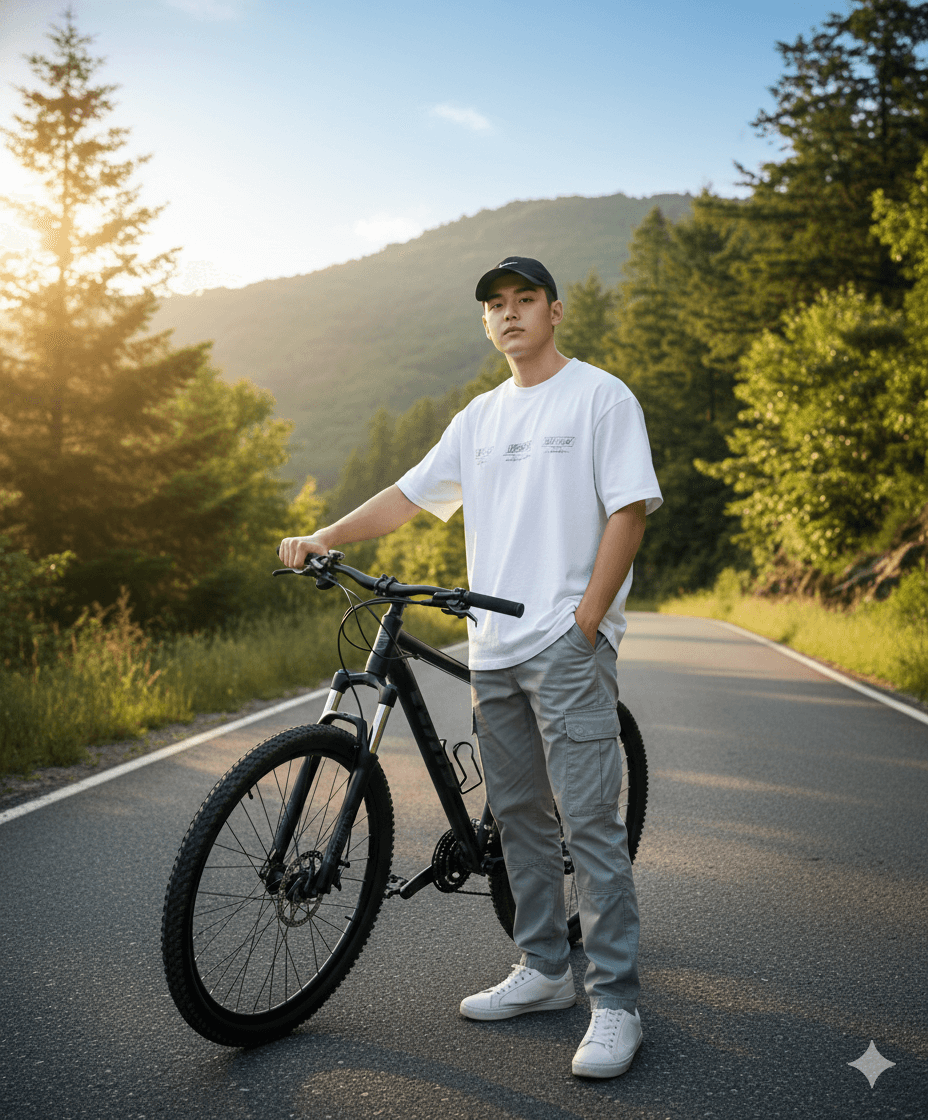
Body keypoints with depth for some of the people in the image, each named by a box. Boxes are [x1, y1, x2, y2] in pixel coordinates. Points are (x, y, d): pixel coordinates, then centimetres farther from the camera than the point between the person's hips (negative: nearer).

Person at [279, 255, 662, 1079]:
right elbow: (411, 494, 18)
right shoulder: (481, 416, 18)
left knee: (590, 823, -8)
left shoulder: (601, 396, -1)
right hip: (494, 647, 7)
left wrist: (586, 620, -14)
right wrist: (324, 538, 5)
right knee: (518, 817, 12)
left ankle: (616, 1003, 0)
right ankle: (545, 972, 25)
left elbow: (628, 510, -8)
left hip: (568, 646, -7)